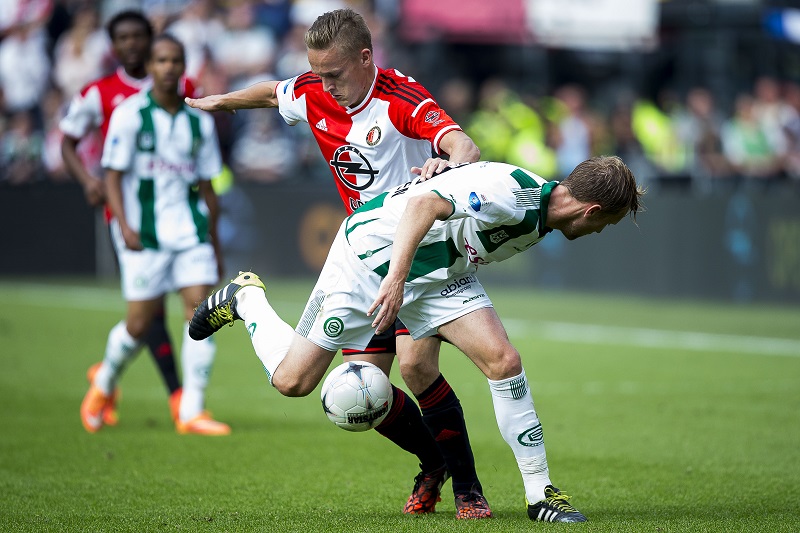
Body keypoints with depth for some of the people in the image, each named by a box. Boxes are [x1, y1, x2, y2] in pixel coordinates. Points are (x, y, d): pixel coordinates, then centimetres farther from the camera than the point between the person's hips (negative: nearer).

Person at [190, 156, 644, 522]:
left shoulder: (542, 210, -2)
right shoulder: (509, 191, -32)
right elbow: (423, 203, -41)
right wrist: (396, 278, -50)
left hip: (440, 270, 7)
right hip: (372, 251, -7)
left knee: (503, 361, -13)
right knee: (292, 380, -2)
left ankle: (540, 493, -5)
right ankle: (245, 298, 27)